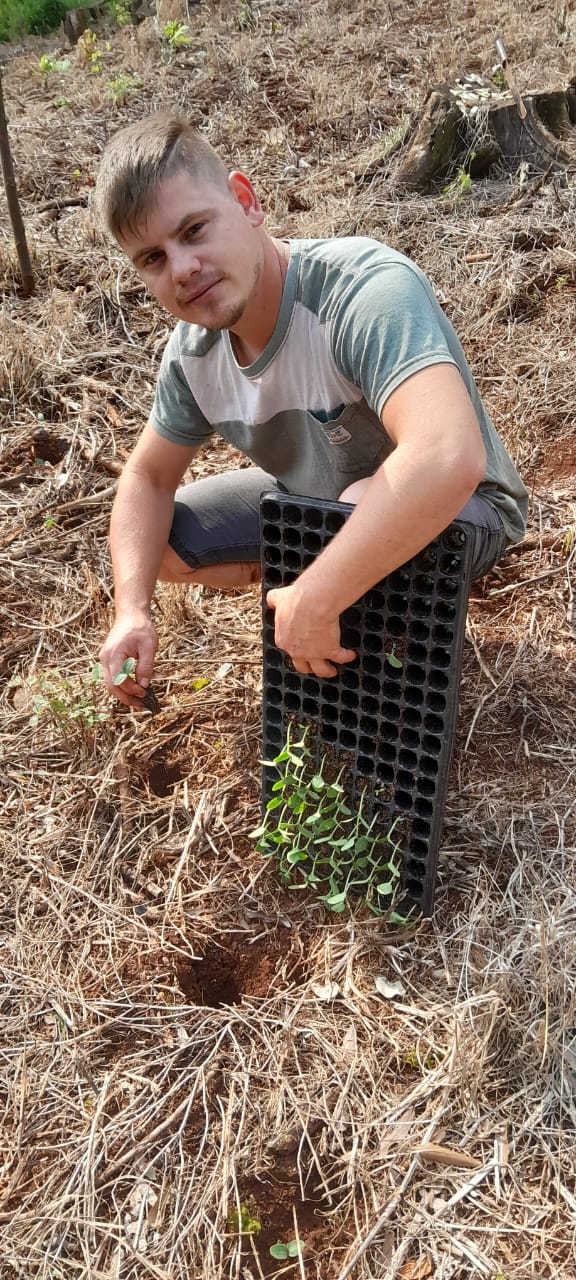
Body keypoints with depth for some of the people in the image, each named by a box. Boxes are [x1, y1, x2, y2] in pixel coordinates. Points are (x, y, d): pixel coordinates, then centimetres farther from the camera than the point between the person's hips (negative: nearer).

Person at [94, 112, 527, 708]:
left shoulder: (365, 289, -36)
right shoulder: (192, 350, -12)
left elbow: (450, 459, -52)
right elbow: (148, 478, -1)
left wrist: (312, 607, -45)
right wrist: (131, 611, -17)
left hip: (461, 511, -6)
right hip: (317, 497, 7)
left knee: (370, 505, -40)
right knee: (157, 543, 0)